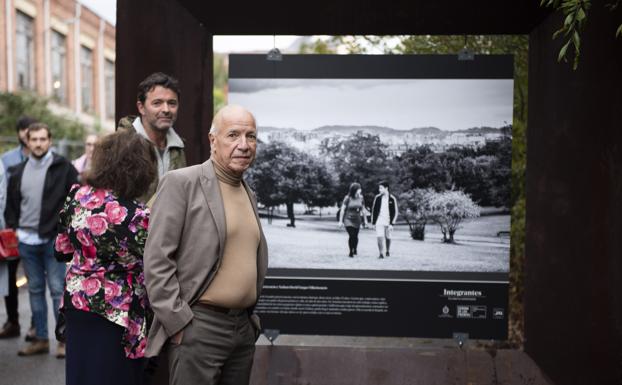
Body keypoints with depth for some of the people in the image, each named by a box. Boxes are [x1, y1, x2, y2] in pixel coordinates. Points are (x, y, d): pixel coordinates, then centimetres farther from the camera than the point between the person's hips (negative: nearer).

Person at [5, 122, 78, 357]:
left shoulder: (63, 168, -5)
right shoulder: (18, 172, 10)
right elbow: (11, 203, 18)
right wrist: (12, 228, 8)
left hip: (54, 239, -5)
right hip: (26, 240, 5)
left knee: (58, 289, -2)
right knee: (35, 290, 12)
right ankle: (40, 339, 20)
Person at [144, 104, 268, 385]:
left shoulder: (248, 193, 14)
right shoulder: (181, 182, -8)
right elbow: (156, 259, -12)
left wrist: (251, 318, 17)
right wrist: (178, 322, -13)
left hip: (244, 328, 7)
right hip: (198, 327, -7)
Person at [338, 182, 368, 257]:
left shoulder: (360, 198, 1)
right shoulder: (347, 198, -10)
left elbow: (363, 210, 10)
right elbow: (342, 210, -6)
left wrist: (365, 220, 10)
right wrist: (340, 221, -7)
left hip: (357, 220, 4)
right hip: (348, 220, -4)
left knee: (355, 236, 9)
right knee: (351, 235, -14)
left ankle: (355, 250, 34)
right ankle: (351, 252, 1)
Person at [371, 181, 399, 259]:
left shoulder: (392, 199, -4)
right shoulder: (377, 198, 1)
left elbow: (395, 212, -2)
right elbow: (374, 210, 9)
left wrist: (391, 224, -9)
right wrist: (373, 222, 6)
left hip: (388, 222, 0)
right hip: (379, 221, 0)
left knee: (388, 238, 12)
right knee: (380, 237, -13)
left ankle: (387, 251, 33)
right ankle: (381, 254, -12)